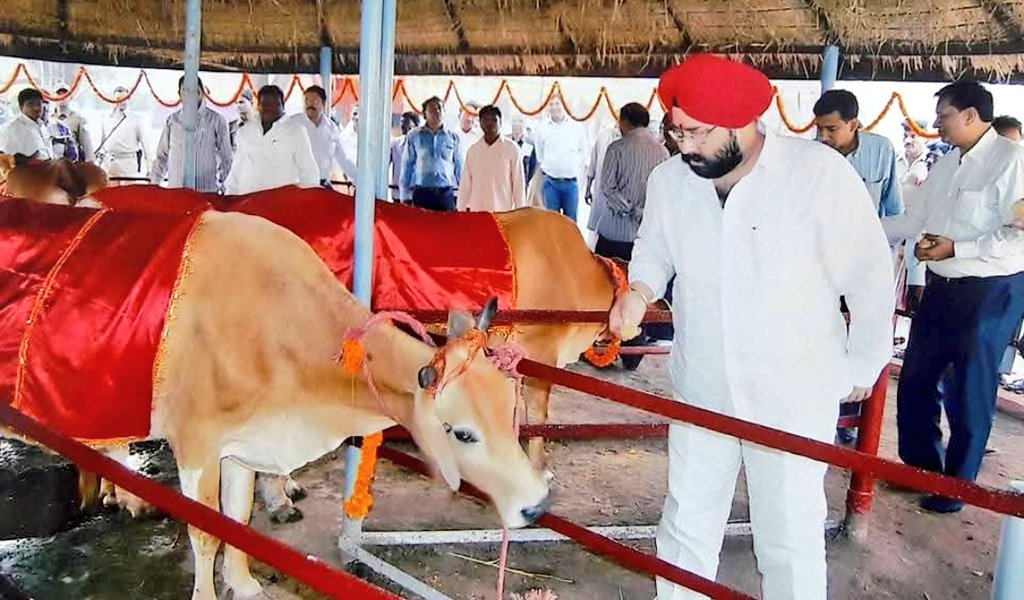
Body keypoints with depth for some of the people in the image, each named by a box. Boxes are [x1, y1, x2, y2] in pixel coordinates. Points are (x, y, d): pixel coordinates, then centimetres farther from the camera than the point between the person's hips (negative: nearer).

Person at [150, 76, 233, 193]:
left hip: (206, 192, -2)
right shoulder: (172, 120, 11)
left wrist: (220, 182, -2)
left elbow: (226, 158, 7)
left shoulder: (216, 120, 3)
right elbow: (162, 155, 18)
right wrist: (154, 182, 12)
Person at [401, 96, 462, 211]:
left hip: (446, 193, 1)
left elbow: (459, 168, 13)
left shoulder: (453, 137, 9)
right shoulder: (414, 136, 7)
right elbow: (407, 166, 9)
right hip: (421, 193, -1)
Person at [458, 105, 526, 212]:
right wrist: (461, 211, 7)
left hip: (504, 212, -2)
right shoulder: (473, 150, 8)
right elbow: (465, 183, 10)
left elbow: (518, 182, 1)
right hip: (477, 211, 2)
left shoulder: (511, 148, 1)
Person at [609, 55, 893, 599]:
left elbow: (870, 276, -8)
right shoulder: (669, 179, -6)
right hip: (700, 389, 4)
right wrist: (639, 290, -10)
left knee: (790, 535, 9)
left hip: (794, 394, -3)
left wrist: (862, 366, 1)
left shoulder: (822, 173, -18)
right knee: (686, 522, 17)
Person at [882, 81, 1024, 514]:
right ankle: (920, 464, 34)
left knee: (968, 392, 5)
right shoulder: (947, 165, 10)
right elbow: (914, 220, 15)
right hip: (942, 287, 8)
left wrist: (956, 248, -21)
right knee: (915, 380, 14)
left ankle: (956, 485, 24)